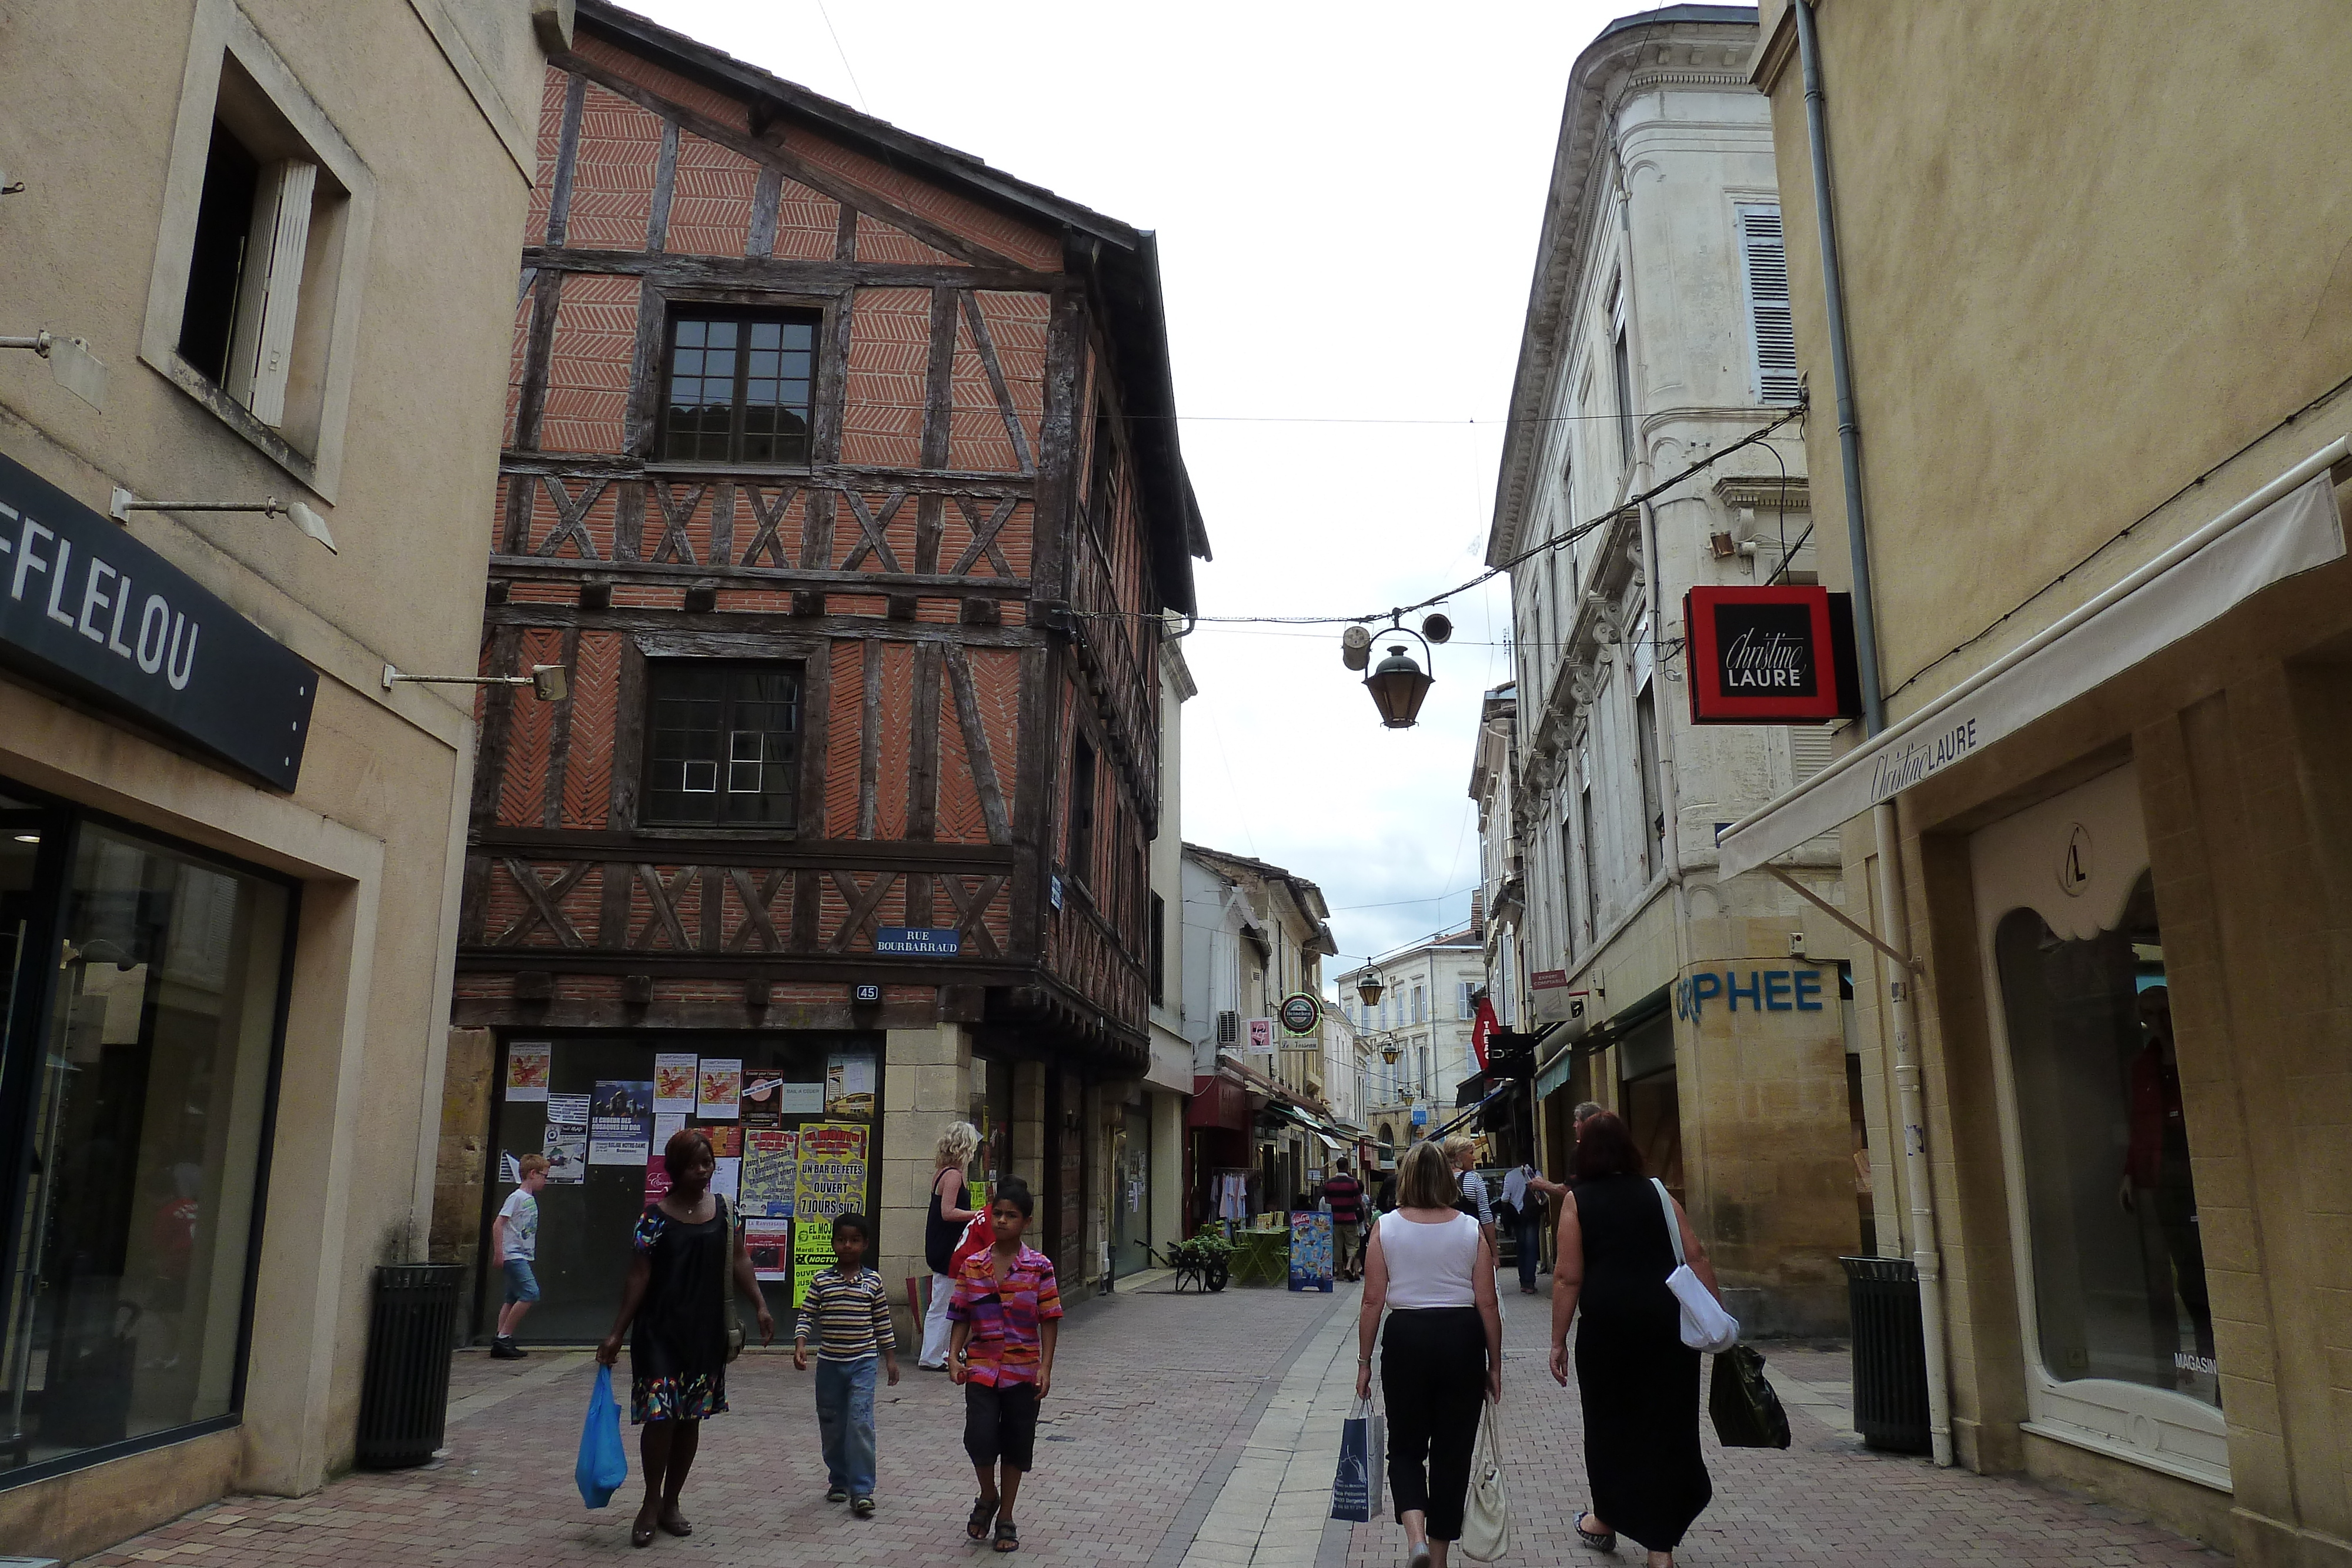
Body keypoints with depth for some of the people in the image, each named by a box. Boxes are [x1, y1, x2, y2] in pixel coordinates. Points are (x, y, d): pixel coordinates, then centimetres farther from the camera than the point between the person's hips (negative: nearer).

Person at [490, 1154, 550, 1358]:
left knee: (514, 1298, 8)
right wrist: (498, 1253, -18)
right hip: (513, 1255, -9)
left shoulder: (531, 1199, 15)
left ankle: (500, 1340, 10)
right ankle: (503, 1337, -11)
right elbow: (498, 1224, -14)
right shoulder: (517, 1197, -11)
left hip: (523, 1256, 9)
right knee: (530, 1292, -17)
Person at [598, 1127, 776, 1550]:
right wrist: (617, 1333, -8)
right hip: (661, 1332, -4)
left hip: (706, 1332, 4)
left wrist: (760, 1307, -2)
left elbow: (739, 1261, 8)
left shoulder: (722, 1209, 5)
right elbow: (639, 1277, -6)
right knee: (660, 1415, -7)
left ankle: (671, 1503, 25)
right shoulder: (657, 1215, -6)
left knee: (690, 1418, 10)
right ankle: (651, 1504, 13)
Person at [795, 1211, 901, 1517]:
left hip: (863, 1362, -2)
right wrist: (800, 1345, -16)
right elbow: (806, 1316, -1)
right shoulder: (821, 1280, 1)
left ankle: (862, 1491, -8)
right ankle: (839, 1480, 29)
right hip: (829, 1363, 2)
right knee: (831, 1425, 11)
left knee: (860, 1424, -12)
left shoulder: (873, 1281, 0)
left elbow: (883, 1323, 7)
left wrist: (891, 1358, 8)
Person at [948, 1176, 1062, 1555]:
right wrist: (954, 1355, -6)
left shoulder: (1039, 1267, -6)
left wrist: (1045, 1367, -10)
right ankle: (987, 1497, 19)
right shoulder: (972, 1265, 0)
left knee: (1016, 1445, 9)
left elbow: (1049, 1320, -5)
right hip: (981, 1367, 1)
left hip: (1023, 1370, -1)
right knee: (980, 1437, -11)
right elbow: (961, 1316, 6)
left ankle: (1006, 1518, 27)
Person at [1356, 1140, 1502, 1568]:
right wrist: (1494, 1364, 8)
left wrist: (1364, 1361, 5)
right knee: (1452, 1452, 13)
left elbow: (1373, 1301, -4)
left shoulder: (1386, 1228, -3)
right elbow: (1487, 1303, -2)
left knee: (1406, 1446, 15)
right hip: (1462, 1339, 1)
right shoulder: (1471, 1229, -2)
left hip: (1406, 1337, -1)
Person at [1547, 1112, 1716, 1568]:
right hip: (1668, 1321, 2)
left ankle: (1605, 1521, 34)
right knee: (1667, 1424, 8)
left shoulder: (1578, 1201, -1)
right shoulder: (1655, 1193, 6)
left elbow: (1568, 1277, -6)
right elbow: (1697, 1256, 0)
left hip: (1608, 1325, -2)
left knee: (1609, 1422, 16)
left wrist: (1559, 1342, -1)